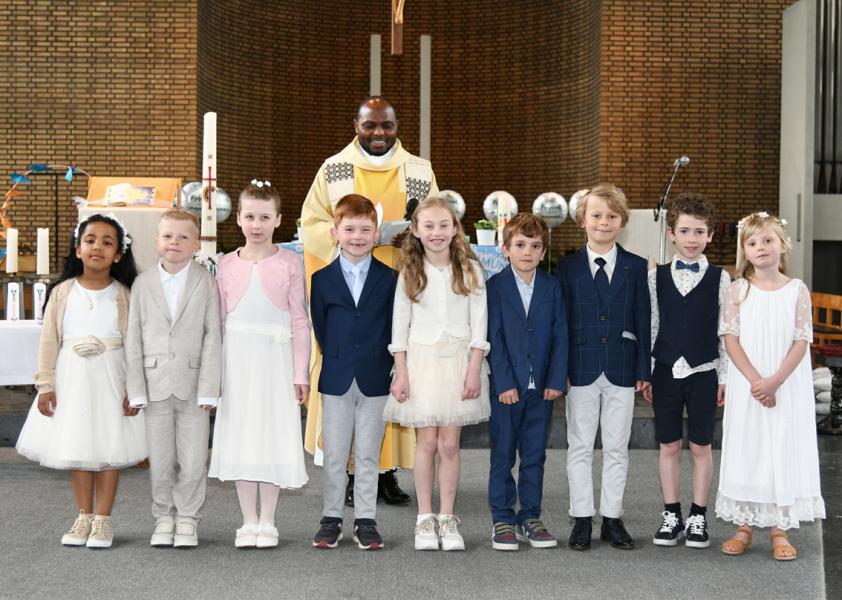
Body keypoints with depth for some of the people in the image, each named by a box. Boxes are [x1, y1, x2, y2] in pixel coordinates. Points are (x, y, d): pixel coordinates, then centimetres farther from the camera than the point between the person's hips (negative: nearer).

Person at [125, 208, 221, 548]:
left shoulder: (206, 282, 0)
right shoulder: (143, 284, 4)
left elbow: (212, 338, -2)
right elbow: (134, 339, 4)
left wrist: (208, 388, -7)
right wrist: (136, 388, -2)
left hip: (193, 385, -1)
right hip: (155, 384, 1)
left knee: (193, 461, 1)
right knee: (160, 460, 8)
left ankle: (187, 518, 16)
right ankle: (164, 517, 21)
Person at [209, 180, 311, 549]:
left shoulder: (289, 263, -1)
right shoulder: (227, 265, 6)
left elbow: (299, 321, 0)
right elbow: (220, 321, 9)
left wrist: (300, 372, -3)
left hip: (276, 356, -2)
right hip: (237, 358, 2)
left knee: (273, 436, 2)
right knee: (240, 436, 6)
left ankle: (267, 522, 13)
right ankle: (248, 521, 17)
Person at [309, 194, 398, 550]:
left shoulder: (389, 278, 2)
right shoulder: (322, 279, 3)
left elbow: (393, 328, 3)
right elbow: (319, 327, 7)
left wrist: (382, 365, -1)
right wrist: (337, 360, 5)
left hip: (375, 380, 0)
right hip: (336, 379, 1)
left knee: (368, 454, 5)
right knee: (334, 454, 6)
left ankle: (366, 521, 11)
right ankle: (331, 519, 14)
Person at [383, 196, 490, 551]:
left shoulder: (469, 270, 3)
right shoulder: (409, 273, 4)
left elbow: (479, 323, 1)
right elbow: (399, 325, 4)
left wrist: (474, 370, -6)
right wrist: (401, 372, -2)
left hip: (458, 360, 0)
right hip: (420, 359, 0)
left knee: (450, 444, 1)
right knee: (427, 443, 0)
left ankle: (447, 519, 10)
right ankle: (425, 519, 10)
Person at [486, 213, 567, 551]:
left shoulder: (552, 287, 6)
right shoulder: (495, 286, -3)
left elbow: (560, 336, 3)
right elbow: (494, 339, -7)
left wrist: (556, 380, -5)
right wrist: (504, 383, -13)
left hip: (542, 387, 3)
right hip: (506, 386, -3)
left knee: (534, 456, 9)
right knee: (503, 455, 4)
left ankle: (530, 518, 17)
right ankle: (502, 520, 12)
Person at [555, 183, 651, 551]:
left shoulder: (635, 267, 4)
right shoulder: (568, 267, 2)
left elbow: (642, 321, 3)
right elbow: (560, 321, 1)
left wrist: (643, 371, -1)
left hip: (622, 370, 1)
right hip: (581, 370, 0)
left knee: (617, 448, 7)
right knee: (580, 448, 5)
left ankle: (612, 519, 15)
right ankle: (581, 519, 13)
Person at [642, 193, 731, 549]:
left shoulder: (719, 279, 0)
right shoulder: (657, 277, 4)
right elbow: (651, 327, 7)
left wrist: (724, 377, -2)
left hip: (703, 372, -1)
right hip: (666, 371, 1)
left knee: (701, 446, 5)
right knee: (669, 446, 6)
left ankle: (698, 518, 13)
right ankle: (671, 516, 16)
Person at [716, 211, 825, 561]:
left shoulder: (797, 291, -1)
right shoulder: (739, 290, 0)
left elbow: (801, 342, -5)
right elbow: (731, 339, -4)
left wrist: (775, 382, -16)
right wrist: (756, 380, -15)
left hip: (787, 387, 0)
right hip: (747, 385, 0)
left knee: (784, 450, 2)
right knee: (746, 450, 3)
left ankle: (779, 530, 11)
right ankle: (743, 528, 13)